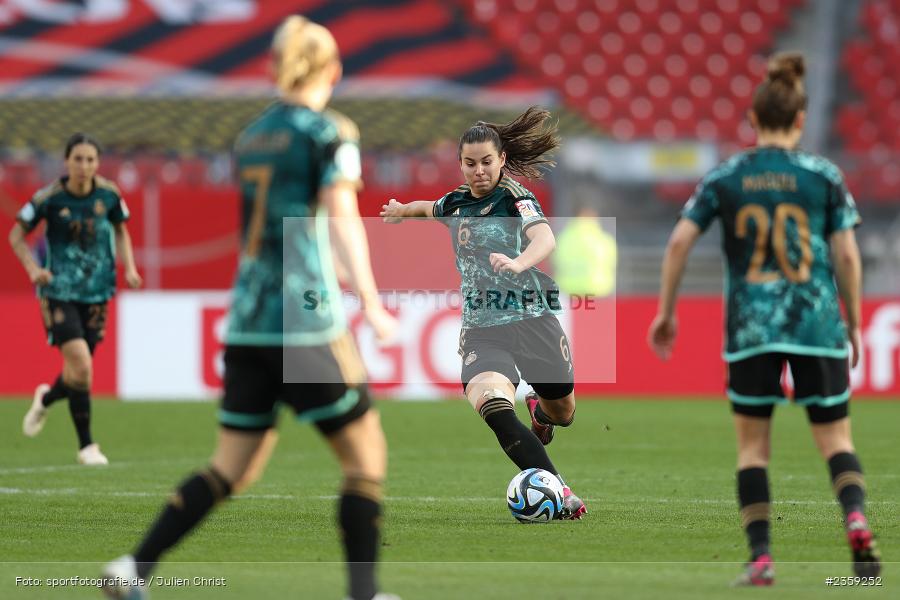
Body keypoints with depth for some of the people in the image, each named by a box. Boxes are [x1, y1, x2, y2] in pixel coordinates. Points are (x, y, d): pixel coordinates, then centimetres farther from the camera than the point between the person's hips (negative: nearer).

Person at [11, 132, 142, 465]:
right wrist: (33, 268, -15)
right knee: (81, 366, -17)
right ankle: (86, 445, -2)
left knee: (78, 373, 7)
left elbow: (120, 230, 16)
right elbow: (17, 235, 0)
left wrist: (129, 267, 2)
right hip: (59, 291, -4)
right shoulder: (49, 198, -11)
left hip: (96, 291, 4)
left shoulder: (108, 194, -3)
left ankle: (46, 398, 44)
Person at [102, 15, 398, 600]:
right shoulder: (330, 133, -5)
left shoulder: (252, 136, 15)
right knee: (366, 460, 4)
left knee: (232, 469, 11)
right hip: (307, 323, -7)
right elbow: (342, 219, -17)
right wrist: (370, 301, -20)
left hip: (248, 324, 7)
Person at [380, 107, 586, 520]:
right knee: (492, 406, -27)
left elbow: (545, 238, -28)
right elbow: (432, 208, 35)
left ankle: (539, 410, 53)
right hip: (481, 328, 3)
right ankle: (559, 493, -30)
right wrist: (404, 210, 56)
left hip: (531, 319, -3)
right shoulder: (457, 203, 9)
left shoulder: (515, 198, -7)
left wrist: (517, 264, -49)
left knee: (563, 414, 12)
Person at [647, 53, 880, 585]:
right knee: (836, 437, 7)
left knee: (753, 445, 9)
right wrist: (854, 324, 9)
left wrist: (666, 312, 8)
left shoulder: (724, 177, 3)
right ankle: (856, 520, -20)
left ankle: (760, 556, -1)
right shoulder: (824, 176, 1)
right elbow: (847, 255, -1)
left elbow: (679, 243, -2)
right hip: (817, 323, 0)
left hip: (750, 326, 0)